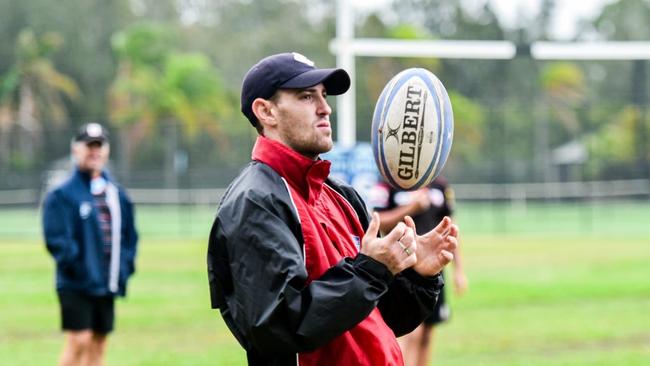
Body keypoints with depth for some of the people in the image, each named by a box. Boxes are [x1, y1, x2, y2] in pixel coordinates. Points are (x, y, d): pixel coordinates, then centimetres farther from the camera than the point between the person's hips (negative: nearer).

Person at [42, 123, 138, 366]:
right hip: (75, 285, -6)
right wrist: (75, 264, -19)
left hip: (108, 284, 6)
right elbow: (55, 237, -14)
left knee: (98, 344, 9)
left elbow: (129, 234, 18)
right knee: (78, 341, -13)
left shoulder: (117, 194, 14)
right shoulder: (62, 195, -6)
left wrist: (125, 265, 5)